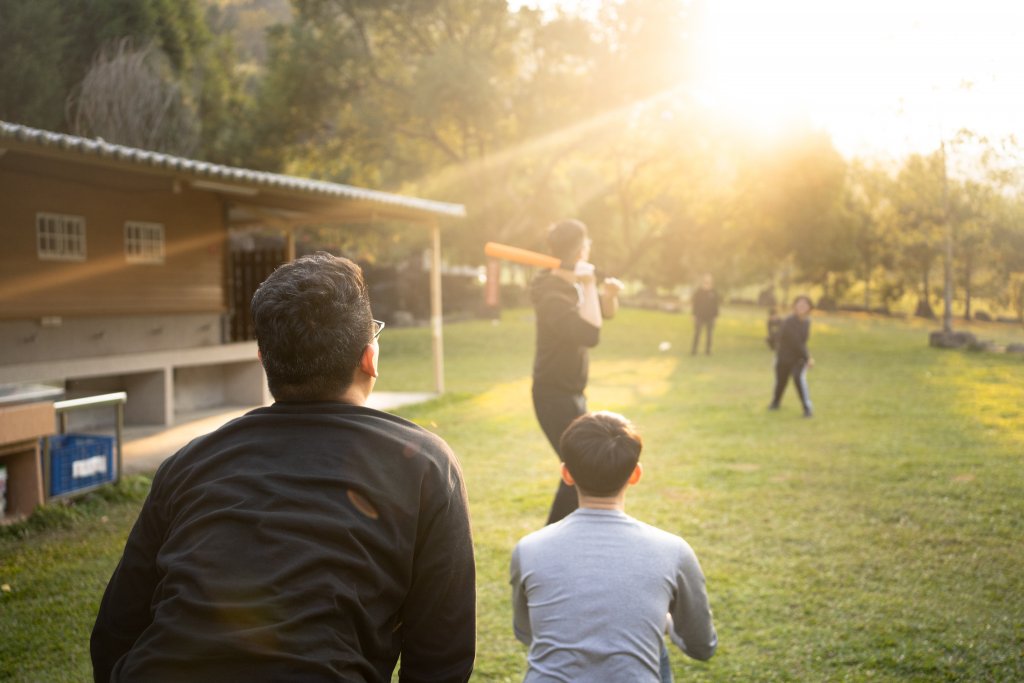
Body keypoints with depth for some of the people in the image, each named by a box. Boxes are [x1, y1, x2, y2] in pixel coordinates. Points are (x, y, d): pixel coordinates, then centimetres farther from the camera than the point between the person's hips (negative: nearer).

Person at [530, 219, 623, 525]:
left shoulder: (574, 285, 5)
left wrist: (609, 292, -4)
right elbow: (590, 334, -35)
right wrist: (588, 286, -30)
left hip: (571, 394, 10)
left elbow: (607, 313, 17)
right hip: (555, 397, -10)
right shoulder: (554, 296, -24)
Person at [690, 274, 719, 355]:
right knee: (696, 334, -4)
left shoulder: (714, 293, 3)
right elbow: (695, 305, 0)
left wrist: (715, 316, 4)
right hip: (699, 317, -2)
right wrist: (694, 315, -4)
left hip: (710, 317, 2)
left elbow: (715, 306, 8)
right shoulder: (698, 293, -2)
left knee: (709, 334, 6)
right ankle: (694, 350, -1)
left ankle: (707, 350, 14)